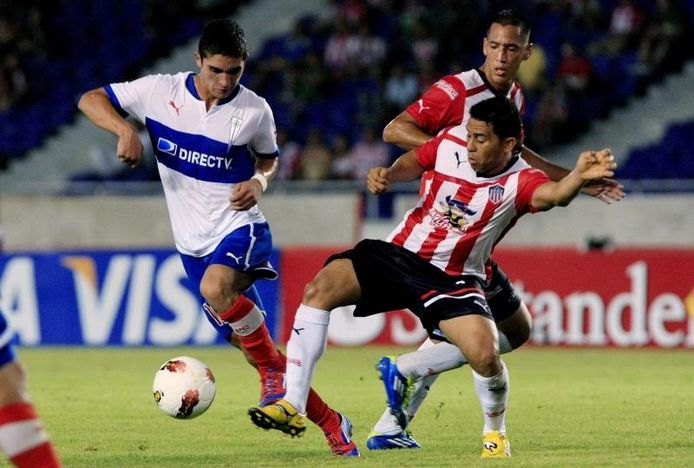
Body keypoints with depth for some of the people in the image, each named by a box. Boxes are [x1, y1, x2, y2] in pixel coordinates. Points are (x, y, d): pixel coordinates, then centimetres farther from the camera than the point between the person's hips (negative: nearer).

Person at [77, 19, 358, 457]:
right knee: (247, 340, 2)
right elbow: (90, 100, 0)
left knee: (216, 287, -37)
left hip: (240, 227, -3)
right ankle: (330, 424, 15)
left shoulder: (255, 111, -6)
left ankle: (275, 371, -15)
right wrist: (124, 128, -18)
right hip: (194, 241, 3)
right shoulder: (161, 91, -6)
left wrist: (259, 181, -9)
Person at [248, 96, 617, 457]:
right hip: (398, 252, 3)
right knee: (319, 289, -18)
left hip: (452, 279, -3)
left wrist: (578, 177, -60)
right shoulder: (451, 142, -4)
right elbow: (416, 160, 18)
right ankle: (293, 406, -14)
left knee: (485, 356, -25)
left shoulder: (519, 181, -16)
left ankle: (495, 433, 9)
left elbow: (552, 194, -39)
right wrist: (389, 175, -3)